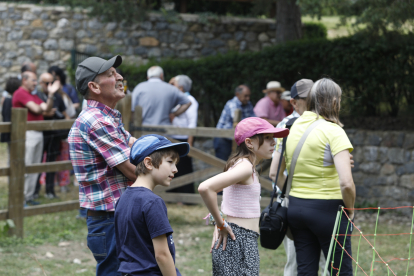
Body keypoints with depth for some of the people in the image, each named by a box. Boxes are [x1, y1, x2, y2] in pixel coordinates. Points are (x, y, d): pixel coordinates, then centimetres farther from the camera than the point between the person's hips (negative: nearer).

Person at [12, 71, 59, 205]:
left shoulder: (34, 96, 22)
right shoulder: (20, 93, -8)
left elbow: (47, 108, 11)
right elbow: (36, 109, -15)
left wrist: (51, 94, -1)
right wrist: (42, 108, 5)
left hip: (38, 133, 9)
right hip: (27, 134, -9)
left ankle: (29, 197, 13)